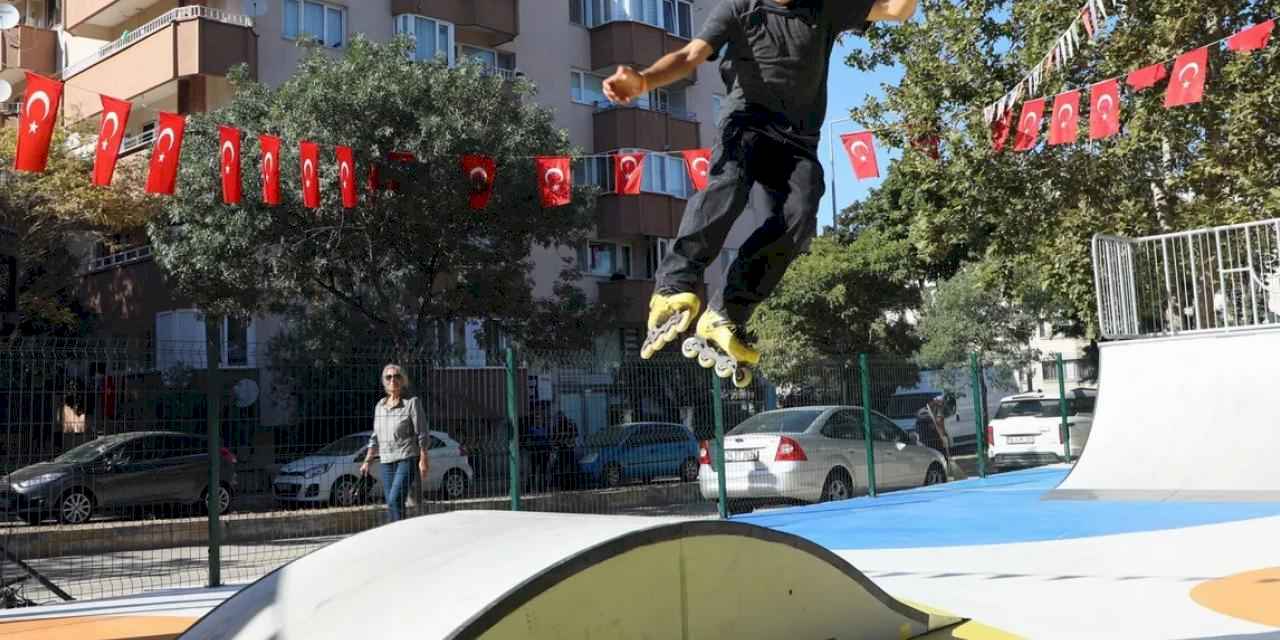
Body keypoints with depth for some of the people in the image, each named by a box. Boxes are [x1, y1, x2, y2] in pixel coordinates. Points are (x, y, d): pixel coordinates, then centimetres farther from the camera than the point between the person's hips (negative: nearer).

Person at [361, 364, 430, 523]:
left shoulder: (412, 403, -4)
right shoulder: (379, 406, 13)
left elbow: (422, 434, -6)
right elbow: (375, 438, 19)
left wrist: (423, 459, -12)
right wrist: (367, 461, 13)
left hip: (407, 458, -6)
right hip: (386, 462, 6)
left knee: (394, 501, -20)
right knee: (392, 504, 5)